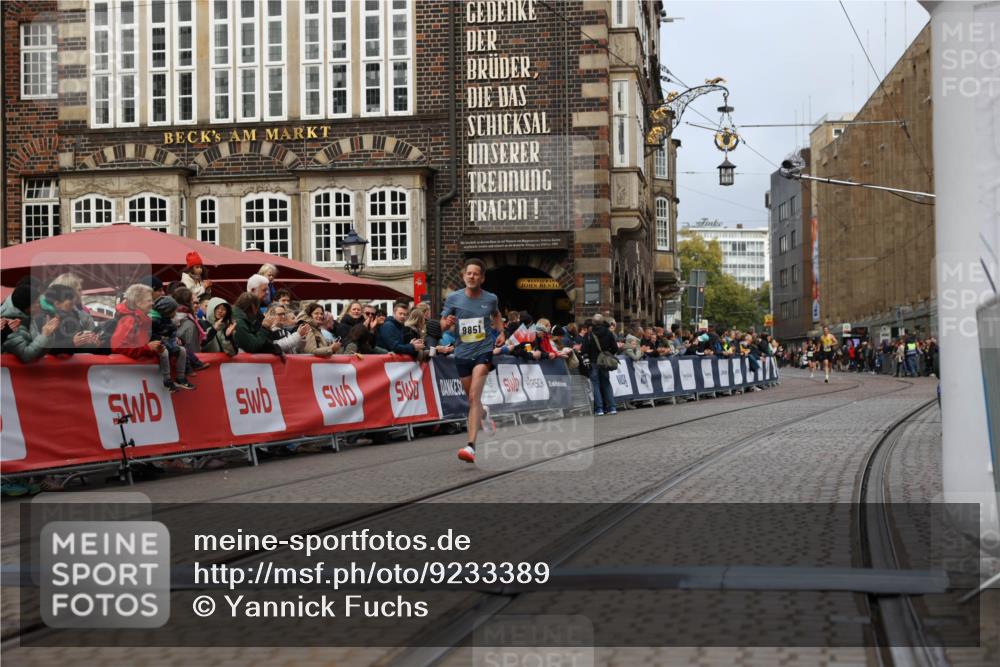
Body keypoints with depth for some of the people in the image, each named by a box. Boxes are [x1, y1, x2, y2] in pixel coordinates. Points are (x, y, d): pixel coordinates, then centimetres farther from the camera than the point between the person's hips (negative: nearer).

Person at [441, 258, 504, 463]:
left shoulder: (491, 299, -1)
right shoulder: (453, 298, -2)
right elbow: (443, 325, 4)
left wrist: (501, 332, 7)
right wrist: (447, 323, -19)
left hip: (484, 351, -3)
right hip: (462, 353, 3)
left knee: (474, 396, -18)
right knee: (471, 398, 16)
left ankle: (471, 446, -25)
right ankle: (484, 414, 55)